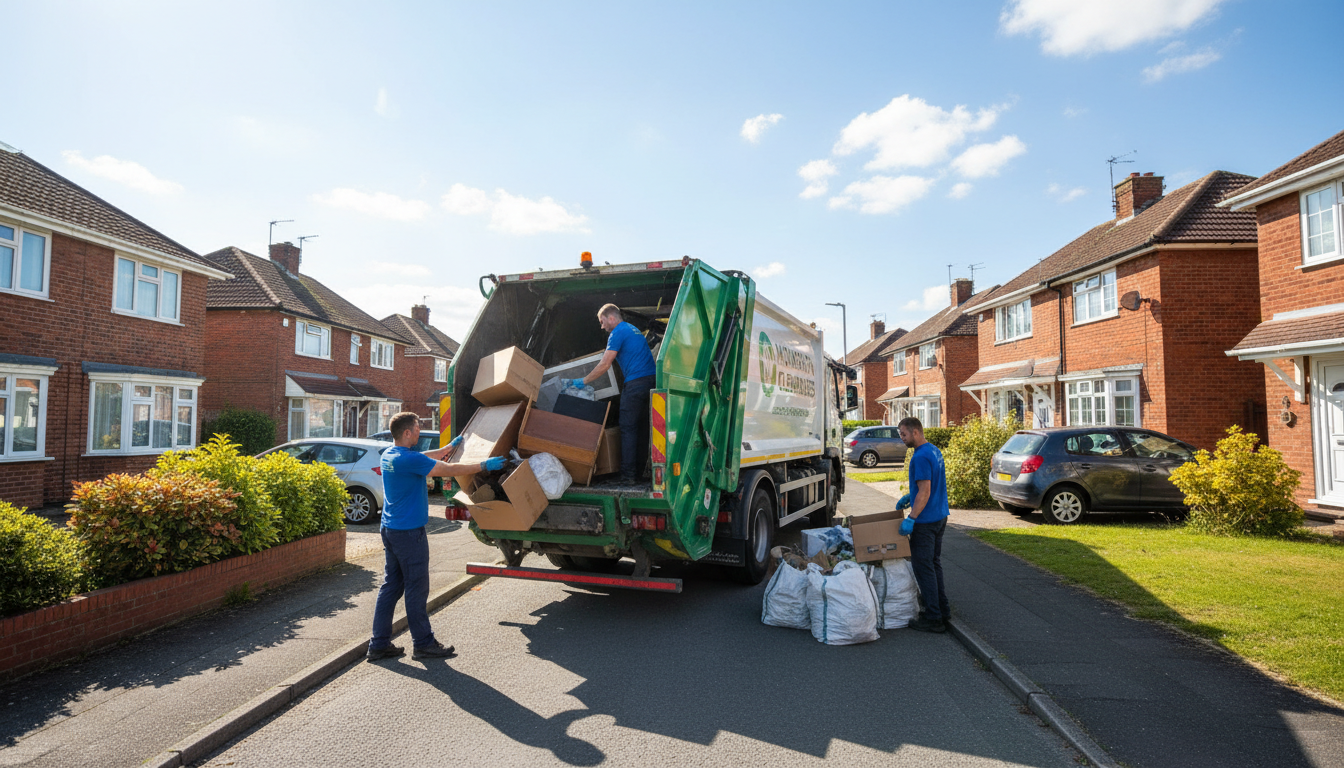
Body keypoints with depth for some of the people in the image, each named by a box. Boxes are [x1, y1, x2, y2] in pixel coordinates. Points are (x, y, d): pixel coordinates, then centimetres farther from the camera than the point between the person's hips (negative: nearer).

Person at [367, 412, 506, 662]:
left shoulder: (388, 455, 8)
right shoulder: (408, 459, -21)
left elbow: (426, 457, 24)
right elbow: (450, 471, -18)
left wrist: (450, 447, 35)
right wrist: (484, 466, -9)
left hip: (390, 529, 9)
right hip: (409, 532, -9)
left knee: (390, 586, 14)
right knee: (416, 589, 1)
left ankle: (379, 644, 19)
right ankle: (424, 644, 13)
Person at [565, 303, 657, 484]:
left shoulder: (618, 333, -5)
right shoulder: (634, 329, 24)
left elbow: (604, 365, -11)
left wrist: (583, 381, -4)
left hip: (635, 382, -9)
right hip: (651, 379, 9)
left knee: (628, 428, -6)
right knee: (643, 426, 13)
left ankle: (627, 474, -7)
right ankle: (639, 467, 19)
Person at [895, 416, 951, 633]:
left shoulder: (920, 457, -21)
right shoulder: (934, 450, 10)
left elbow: (925, 492, -24)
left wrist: (910, 519, -22)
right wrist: (909, 497, 17)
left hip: (925, 521, -10)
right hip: (940, 517, 10)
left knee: (923, 568, -2)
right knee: (934, 563, 19)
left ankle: (933, 619, 3)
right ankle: (942, 609, 28)